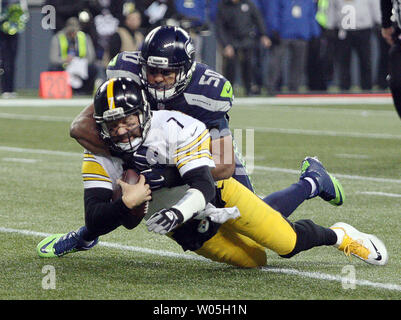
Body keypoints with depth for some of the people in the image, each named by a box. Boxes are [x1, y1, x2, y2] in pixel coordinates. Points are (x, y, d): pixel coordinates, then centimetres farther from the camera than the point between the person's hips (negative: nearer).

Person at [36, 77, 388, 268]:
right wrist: (126, 203, -39)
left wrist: (177, 211, -52)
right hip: (179, 218, 3)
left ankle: (339, 235, 23)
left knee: (287, 244, -7)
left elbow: (202, 189, -32)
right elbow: (96, 220, -20)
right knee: (252, 261, -7)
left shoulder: (177, 129, -28)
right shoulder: (101, 158, -15)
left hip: (215, 195, -2)